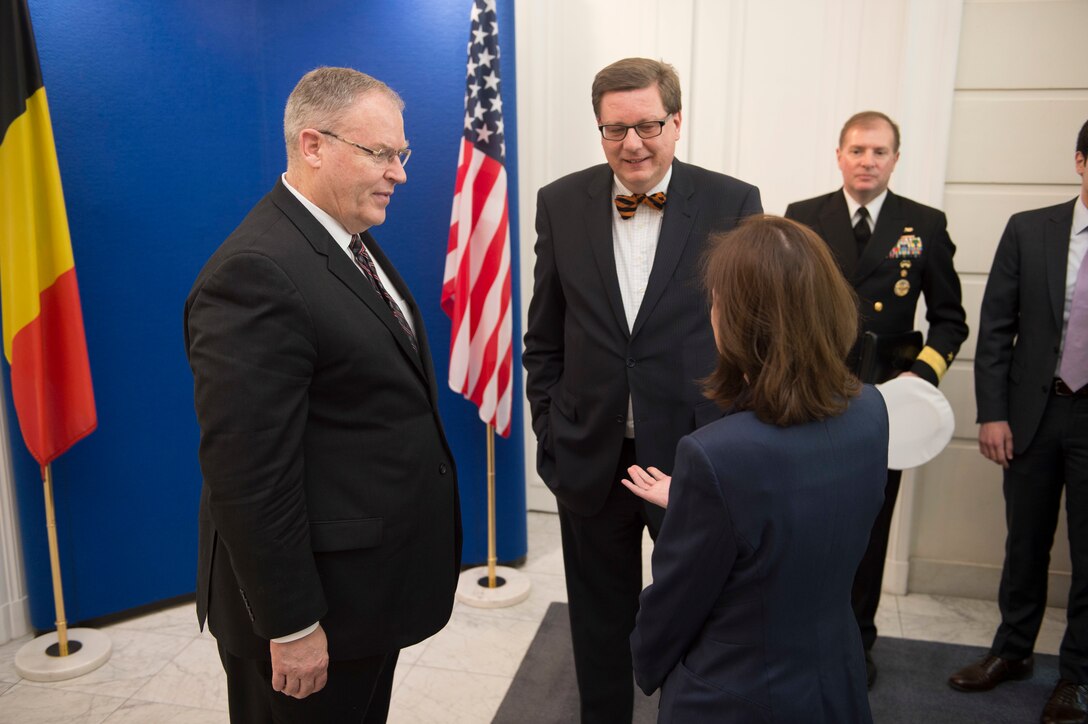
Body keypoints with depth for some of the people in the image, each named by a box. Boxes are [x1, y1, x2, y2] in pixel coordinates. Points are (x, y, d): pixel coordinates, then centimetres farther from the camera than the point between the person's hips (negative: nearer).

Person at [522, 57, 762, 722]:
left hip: (695, 455, -2)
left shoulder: (733, 204, -7)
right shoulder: (561, 204, -1)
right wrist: (551, 430, 1)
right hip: (592, 458, 2)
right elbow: (544, 338, 4)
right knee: (600, 618, 20)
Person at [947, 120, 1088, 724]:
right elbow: (996, 327, 0)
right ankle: (1013, 650, 33)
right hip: (1034, 410, 2)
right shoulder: (1029, 230, 0)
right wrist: (993, 413, -4)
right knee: (1026, 540, 15)